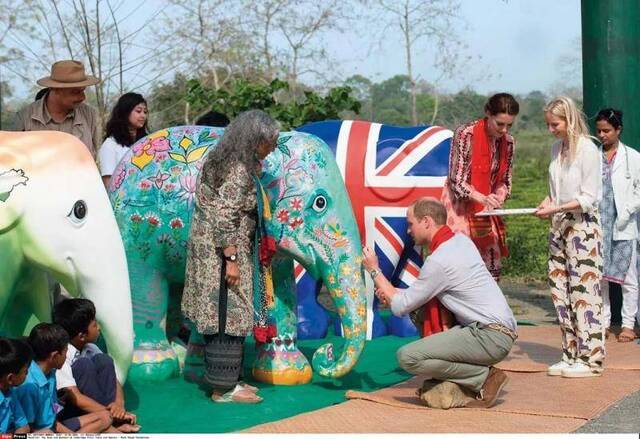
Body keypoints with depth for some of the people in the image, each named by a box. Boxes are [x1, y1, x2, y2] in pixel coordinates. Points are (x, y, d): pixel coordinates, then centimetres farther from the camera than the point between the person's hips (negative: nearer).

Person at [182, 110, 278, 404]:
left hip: (208, 248, 10)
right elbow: (224, 219, -23)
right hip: (221, 252, -10)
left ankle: (225, 379, 22)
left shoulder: (224, 160, 12)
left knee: (217, 316, 14)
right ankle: (223, 388, 3)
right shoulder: (238, 171, -19)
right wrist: (231, 259, -21)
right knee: (227, 316, -4)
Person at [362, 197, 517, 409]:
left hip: (490, 336, -10)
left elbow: (400, 307, -5)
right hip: (502, 329, 10)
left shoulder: (439, 261, -15)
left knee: (407, 357, -17)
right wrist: (393, 291, 11)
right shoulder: (461, 240, 12)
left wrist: (374, 270, 5)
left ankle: (485, 378, -7)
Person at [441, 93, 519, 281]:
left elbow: (504, 181, 8)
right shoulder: (465, 134, -18)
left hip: (485, 210, 6)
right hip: (459, 206, -6)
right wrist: (482, 198, -33)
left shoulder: (508, 142, 0)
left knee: (492, 266, 5)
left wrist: (498, 198, -13)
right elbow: (457, 181, -19)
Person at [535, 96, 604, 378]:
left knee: (584, 291, -6)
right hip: (559, 226, 8)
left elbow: (589, 198, -13)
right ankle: (571, 355, 15)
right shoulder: (556, 148, 11)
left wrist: (556, 209, -21)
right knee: (560, 291, 7)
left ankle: (590, 358, 0)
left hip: (583, 225, -8)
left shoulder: (587, 149, -11)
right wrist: (546, 204, 2)